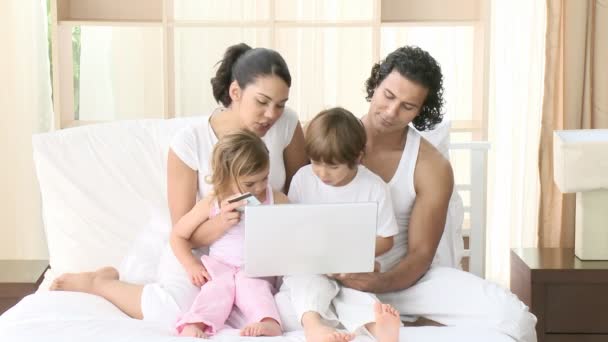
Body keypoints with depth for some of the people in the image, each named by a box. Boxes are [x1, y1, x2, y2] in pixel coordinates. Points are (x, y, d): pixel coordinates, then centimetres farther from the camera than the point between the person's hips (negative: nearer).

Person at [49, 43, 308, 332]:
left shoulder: (286, 125, -12)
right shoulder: (189, 143, -20)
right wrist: (219, 222, -38)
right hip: (198, 250, -4)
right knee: (179, 314, -29)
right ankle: (99, 282, 2)